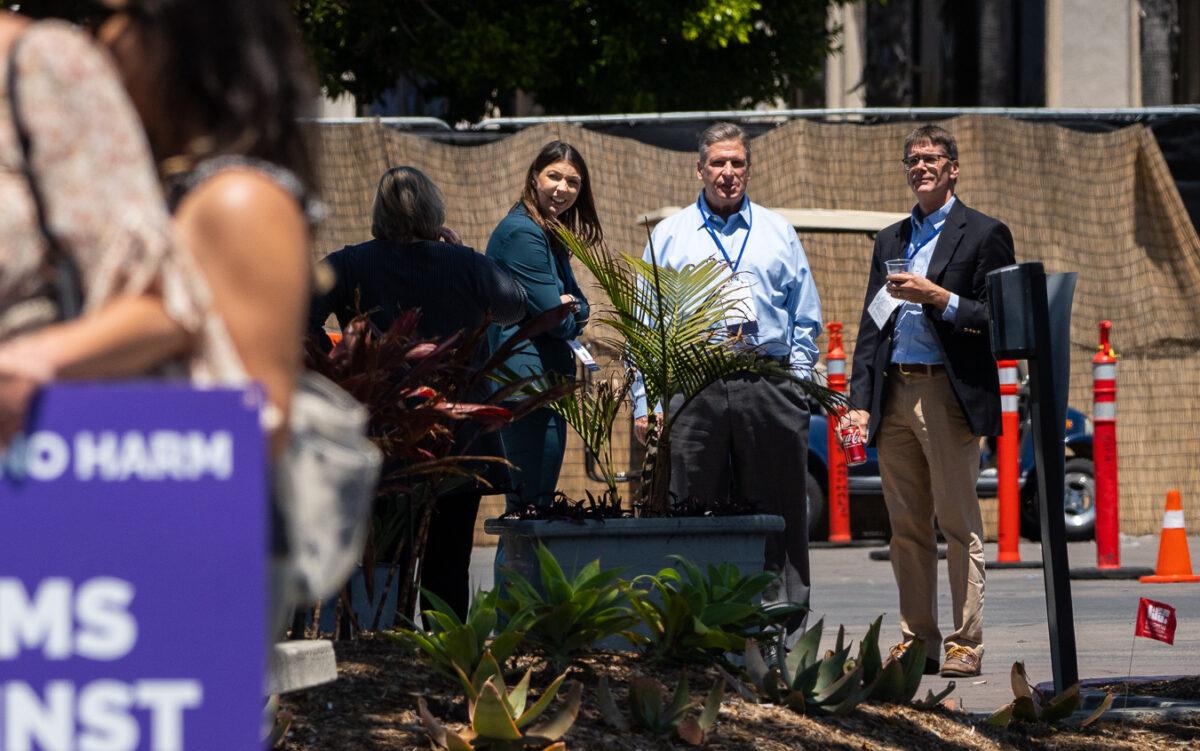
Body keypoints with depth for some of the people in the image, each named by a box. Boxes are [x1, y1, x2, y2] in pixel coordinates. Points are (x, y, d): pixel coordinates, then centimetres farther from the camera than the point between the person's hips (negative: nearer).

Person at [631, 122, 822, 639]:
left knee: (777, 519, 0)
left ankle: (785, 638, 3)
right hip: (692, 389, -1)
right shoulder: (669, 237, 12)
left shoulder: (778, 233, 15)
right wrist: (645, 401, -1)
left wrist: (797, 387, 3)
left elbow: (805, 320, 15)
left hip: (768, 389, 1)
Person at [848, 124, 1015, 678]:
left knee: (959, 526, -6)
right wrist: (859, 399, 9)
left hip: (948, 394, -6)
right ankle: (917, 639, 10)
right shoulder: (890, 241, 20)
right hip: (894, 395, 6)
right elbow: (870, 324, 18)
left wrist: (937, 298, -15)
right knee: (907, 526, 6)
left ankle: (966, 643, -5)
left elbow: (996, 320, -4)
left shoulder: (984, 235, 2)